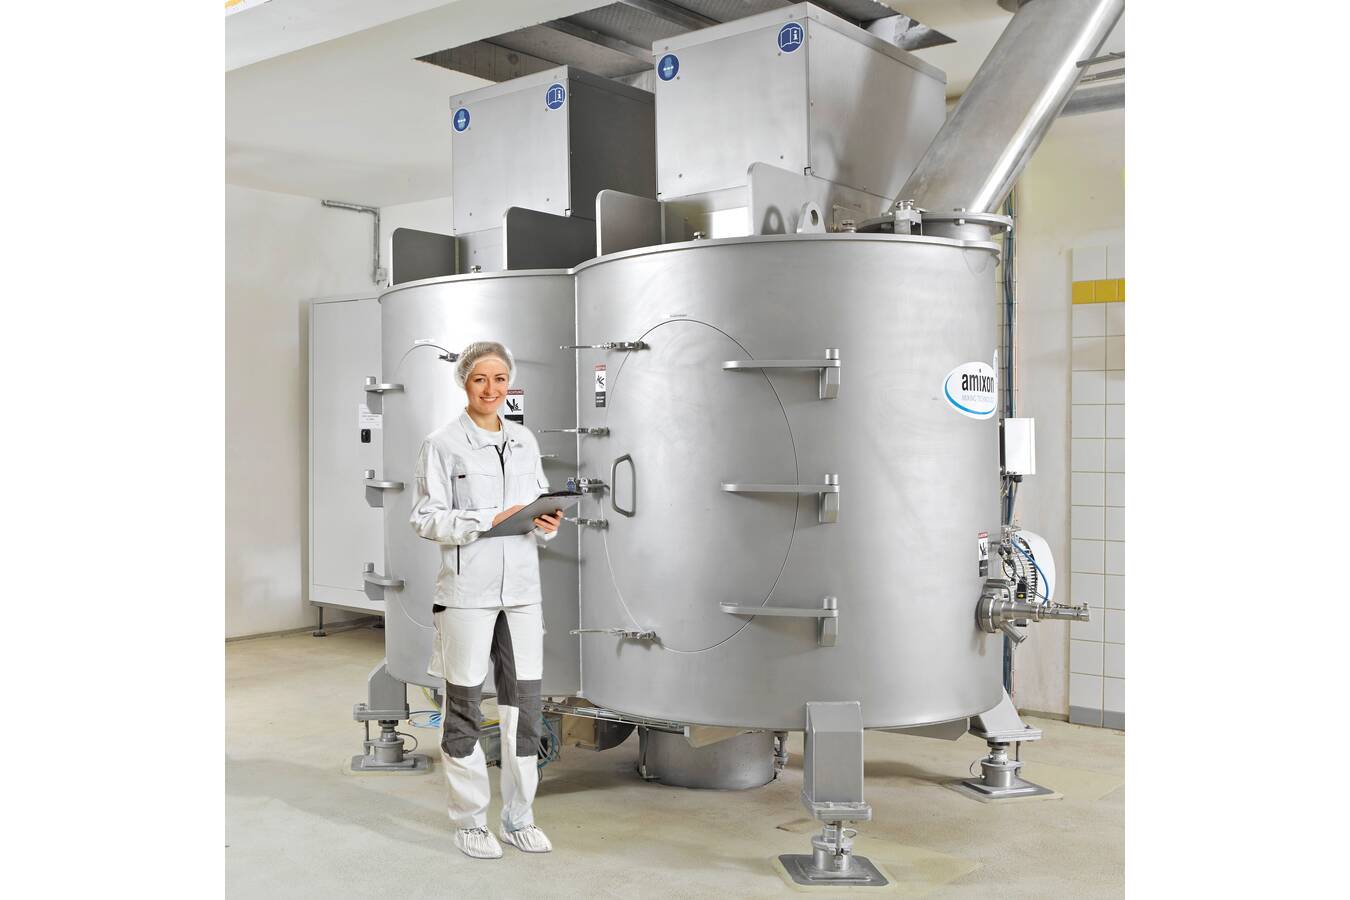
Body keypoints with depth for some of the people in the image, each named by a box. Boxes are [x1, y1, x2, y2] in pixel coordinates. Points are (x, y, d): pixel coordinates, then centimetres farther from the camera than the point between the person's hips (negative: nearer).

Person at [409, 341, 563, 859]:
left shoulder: (525, 441, 12)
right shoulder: (442, 444, -4)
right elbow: (425, 519, -8)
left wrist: (546, 524, -4)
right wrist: (489, 520, -17)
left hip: (521, 588, 5)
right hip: (467, 591, -4)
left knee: (524, 702, 7)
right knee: (464, 705, 6)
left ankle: (519, 817, 22)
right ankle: (470, 821, 20)